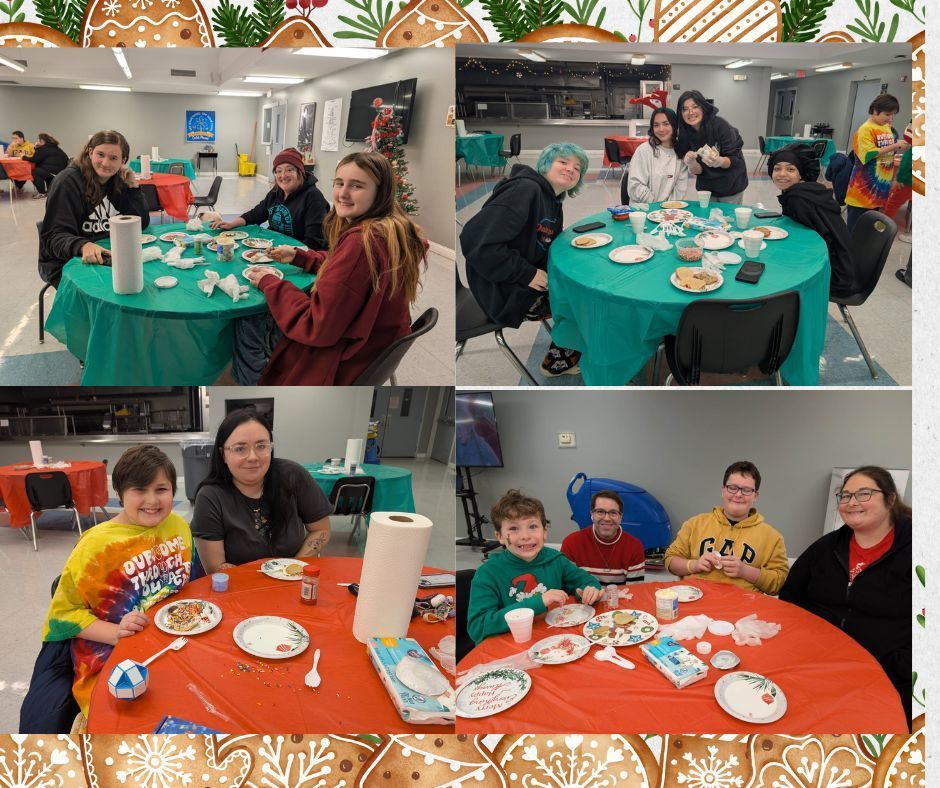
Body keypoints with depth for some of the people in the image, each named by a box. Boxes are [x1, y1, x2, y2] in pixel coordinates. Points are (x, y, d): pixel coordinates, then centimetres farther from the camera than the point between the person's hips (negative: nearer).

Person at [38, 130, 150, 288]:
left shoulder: (120, 182, 6)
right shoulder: (68, 181, -10)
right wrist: (83, 246, -39)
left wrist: (133, 186, -6)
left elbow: (142, 224, 5)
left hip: (110, 257, 5)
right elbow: (55, 235, -18)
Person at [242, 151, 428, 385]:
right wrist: (298, 256, 9)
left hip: (346, 366, -9)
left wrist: (269, 284, -13)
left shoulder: (361, 241, -30)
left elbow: (316, 327, -26)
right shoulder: (395, 229, -2)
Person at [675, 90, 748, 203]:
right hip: (707, 188, 3)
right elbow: (698, 171, -7)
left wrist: (718, 161, -39)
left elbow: (734, 159, -18)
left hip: (731, 186, -3)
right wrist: (691, 164, -29)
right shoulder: (685, 134, -9)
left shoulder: (720, 125, -20)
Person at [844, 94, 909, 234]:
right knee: (855, 228, -1)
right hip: (864, 188, -8)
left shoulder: (888, 129, 11)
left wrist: (901, 147, 5)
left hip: (880, 187, 8)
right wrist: (894, 146, -20)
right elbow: (869, 154, -21)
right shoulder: (866, 129, -13)